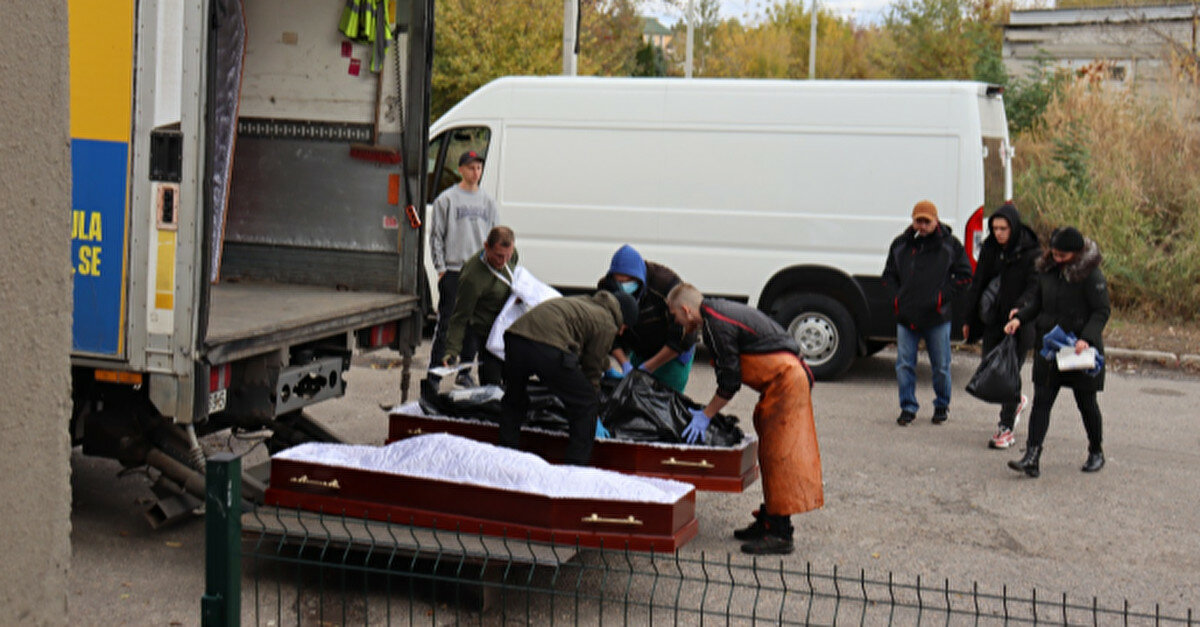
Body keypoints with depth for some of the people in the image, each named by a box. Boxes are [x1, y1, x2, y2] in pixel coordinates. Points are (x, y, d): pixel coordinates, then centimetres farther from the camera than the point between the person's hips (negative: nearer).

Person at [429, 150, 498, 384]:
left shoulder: (488, 202, 14)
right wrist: (440, 267, -6)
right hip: (453, 271, -4)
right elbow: (436, 235, -1)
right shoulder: (447, 199, 0)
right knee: (446, 322, -4)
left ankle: (465, 369, 15)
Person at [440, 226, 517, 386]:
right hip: (488, 335, -7)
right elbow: (460, 317, -24)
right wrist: (451, 351, -28)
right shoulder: (472, 277, -31)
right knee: (491, 385, -8)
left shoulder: (512, 254, -8)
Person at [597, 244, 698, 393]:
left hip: (674, 353, -5)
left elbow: (683, 338, -27)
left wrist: (648, 368, -24)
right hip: (639, 352, 5)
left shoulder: (666, 283, -31)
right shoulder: (607, 287, -16)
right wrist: (624, 364, -22)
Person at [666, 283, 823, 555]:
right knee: (770, 454, 14)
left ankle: (779, 534, -10)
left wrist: (706, 416, -3)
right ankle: (769, 521, 20)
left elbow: (730, 381, -15)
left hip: (785, 379, -11)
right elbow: (730, 372, 25)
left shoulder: (716, 323, -15)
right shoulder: (718, 311, 17)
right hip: (784, 379, 11)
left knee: (779, 455, -10)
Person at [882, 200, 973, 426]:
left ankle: (942, 405, 25)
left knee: (941, 366, 7)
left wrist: (944, 296, -6)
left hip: (937, 317, -2)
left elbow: (964, 276, 4)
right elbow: (889, 274, 18)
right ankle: (908, 407, 12)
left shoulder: (950, 244, 1)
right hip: (906, 316, 2)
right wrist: (896, 297, 3)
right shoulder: (900, 244, 8)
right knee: (904, 365, 1)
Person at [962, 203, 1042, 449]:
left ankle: (1006, 428, 8)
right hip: (992, 320, 5)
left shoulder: (1031, 253, -9)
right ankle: (1017, 401, 37)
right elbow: (977, 285, 13)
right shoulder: (989, 250, 7)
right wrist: (969, 319, 13)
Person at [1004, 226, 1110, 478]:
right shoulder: (1047, 270, 4)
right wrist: (1020, 318, -6)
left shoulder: (1091, 275, -13)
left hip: (1080, 348, -5)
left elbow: (1102, 311, -12)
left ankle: (1096, 452, 30)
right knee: (1041, 400, -3)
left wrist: (1087, 338, -25)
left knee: (1086, 402, 10)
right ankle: (1032, 457, -6)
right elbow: (1035, 301, 13)